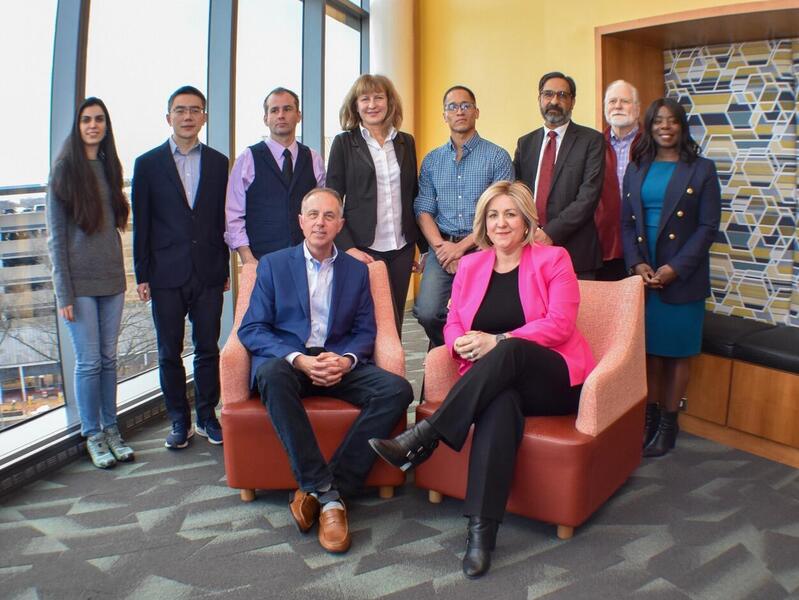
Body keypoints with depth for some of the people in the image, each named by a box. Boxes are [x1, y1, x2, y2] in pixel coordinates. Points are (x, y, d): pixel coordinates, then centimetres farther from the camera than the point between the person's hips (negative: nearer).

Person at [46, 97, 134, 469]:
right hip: (79, 282, -4)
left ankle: (111, 429, 20)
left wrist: (121, 276, 9)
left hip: (111, 280, 4)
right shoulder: (64, 172, -4)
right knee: (89, 361, 0)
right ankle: (92, 435, 13)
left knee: (109, 358, 9)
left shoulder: (109, 169, 10)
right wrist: (63, 293, -9)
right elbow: (56, 237, -5)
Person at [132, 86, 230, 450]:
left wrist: (225, 268, 5)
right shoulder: (148, 164, 3)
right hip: (167, 274, -1)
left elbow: (223, 218, 8)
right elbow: (141, 223, 2)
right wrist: (142, 275, -1)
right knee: (169, 352, 6)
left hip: (209, 273, 1)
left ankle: (207, 417, 20)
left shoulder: (218, 163, 7)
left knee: (208, 349, 7)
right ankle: (179, 422, 19)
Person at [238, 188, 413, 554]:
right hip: (286, 361, -2)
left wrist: (346, 360, -14)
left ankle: (315, 492, -23)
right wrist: (299, 359, -17)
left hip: (340, 363, 2)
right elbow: (251, 329, 0)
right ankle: (325, 491, -32)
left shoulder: (357, 270, 16)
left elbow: (365, 331, 10)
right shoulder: (272, 265, 9)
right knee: (272, 373, -38)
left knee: (397, 390, -26)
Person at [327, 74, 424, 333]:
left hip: (402, 247, 4)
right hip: (364, 248, -4)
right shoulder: (344, 142, 1)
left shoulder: (406, 142, 11)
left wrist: (425, 246, 13)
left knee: (394, 324, 8)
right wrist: (348, 248, -13)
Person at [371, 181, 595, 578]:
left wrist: (497, 341, -21)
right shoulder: (470, 266, 13)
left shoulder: (553, 260, 1)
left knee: (509, 352, -36)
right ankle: (481, 528, -38)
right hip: (494, 381, 2)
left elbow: (559, 324, -10)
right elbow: (453, 325, 11)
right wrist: (464, 343, -15)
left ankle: (424, 438, -35)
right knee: (500, 405, -35)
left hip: (553, 379, -2)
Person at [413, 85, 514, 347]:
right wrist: (441, 246, -8)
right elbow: (423, 210, 9)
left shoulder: (497, 157, 3)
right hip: (442, 247, 2)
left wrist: (462, 247, -12)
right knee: (427, 312, -15)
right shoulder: (432, 160, 15)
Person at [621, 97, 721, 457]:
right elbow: (626, 222, 8)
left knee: (677, 351, 5)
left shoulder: (701, 170, -1)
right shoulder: (636, 169, 10)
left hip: (683, 276, -3)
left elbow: (708, 226, -6)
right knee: (649, 348, 9)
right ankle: (650, 417, 21)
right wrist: (638, 264, -8)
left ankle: (669, 424, 17)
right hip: (643, 274, 3)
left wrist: (675, 268, -15)